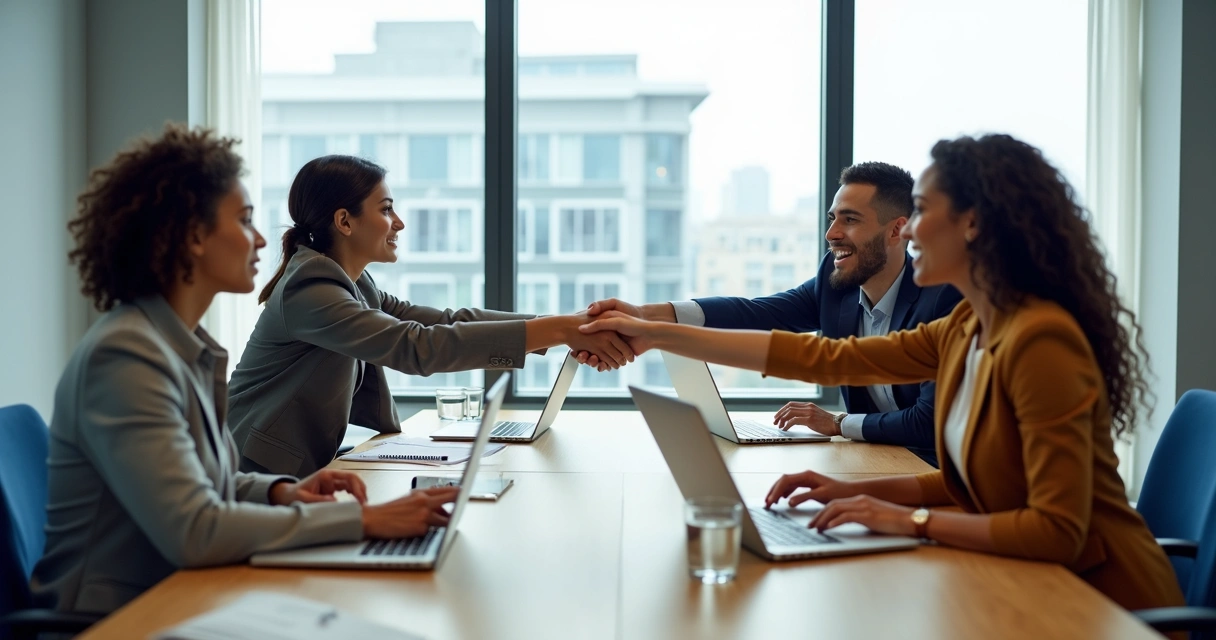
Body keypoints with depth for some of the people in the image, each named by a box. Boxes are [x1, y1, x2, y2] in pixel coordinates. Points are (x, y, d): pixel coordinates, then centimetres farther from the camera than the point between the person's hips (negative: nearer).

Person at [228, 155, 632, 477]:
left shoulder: (352, 284, 8)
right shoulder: (309, 289, -20)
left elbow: (449, 322, 0)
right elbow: (419, 347, -31)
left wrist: (565, 326, -13)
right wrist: (559, 331, -33)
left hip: (304, 472, 8)